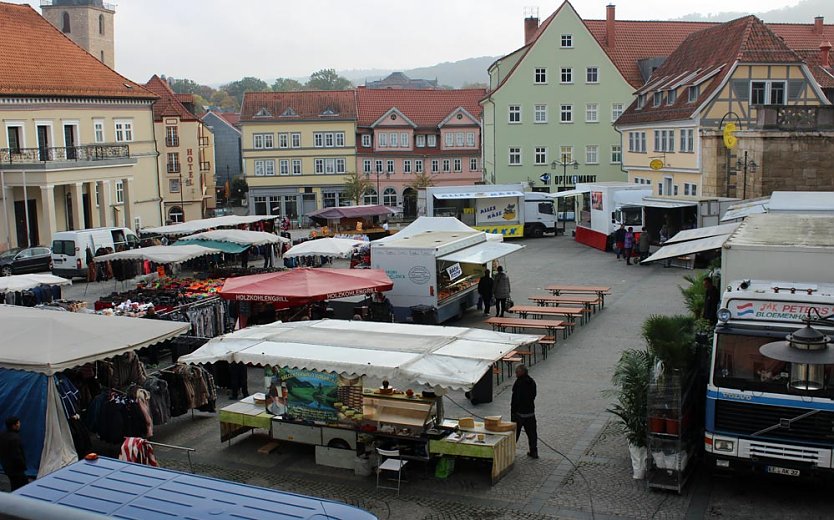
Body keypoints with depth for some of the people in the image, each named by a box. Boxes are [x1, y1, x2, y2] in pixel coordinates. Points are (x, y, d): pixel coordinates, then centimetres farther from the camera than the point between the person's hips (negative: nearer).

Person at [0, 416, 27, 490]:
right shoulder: (14, 438, -27)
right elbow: (17, 455, -26)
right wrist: (23, 466, -13)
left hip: (6, 467, 10)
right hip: (16, 468, -10)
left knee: (15, 487, 20)